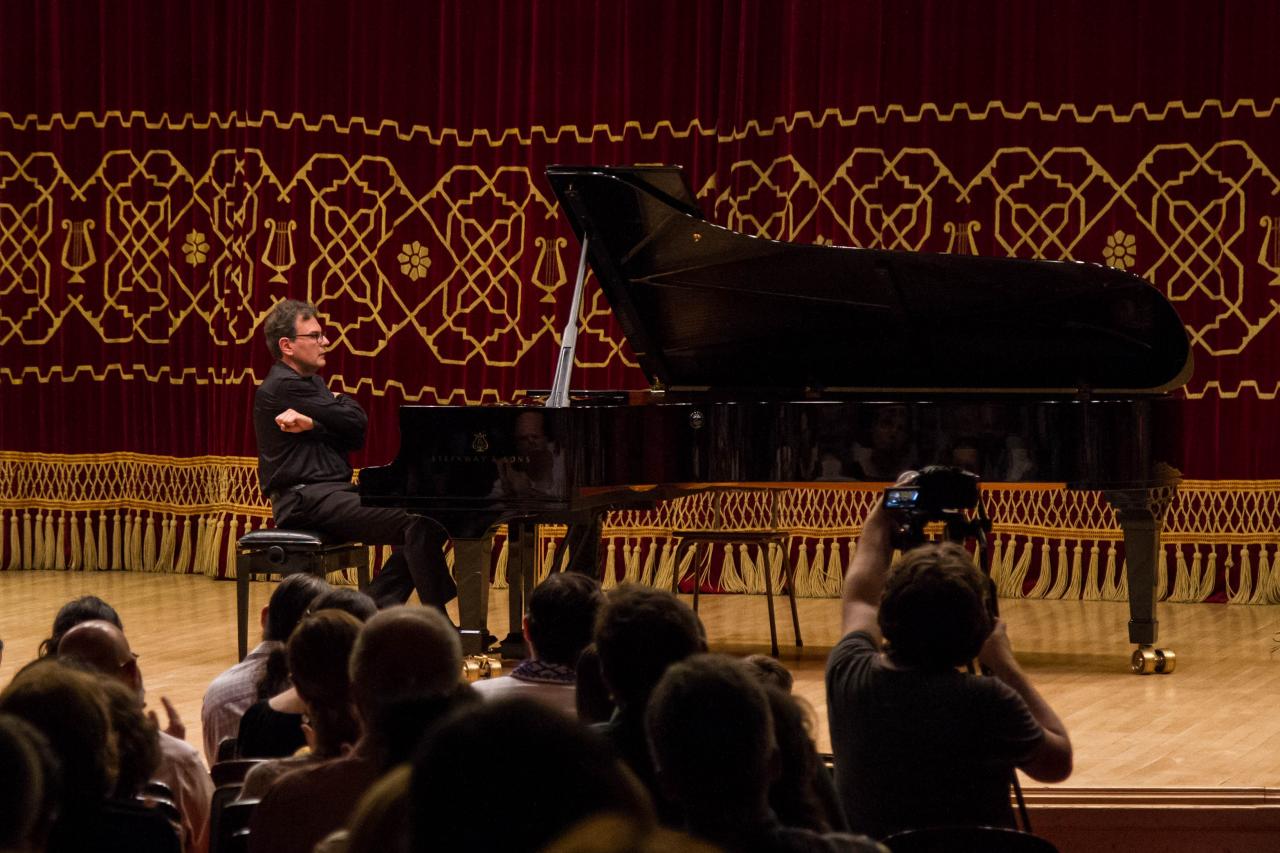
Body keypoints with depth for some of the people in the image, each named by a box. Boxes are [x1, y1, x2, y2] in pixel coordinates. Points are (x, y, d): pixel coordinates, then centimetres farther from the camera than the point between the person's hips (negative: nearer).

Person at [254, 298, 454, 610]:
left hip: (333, 491, 10)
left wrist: (311, 424, -14)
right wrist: (340, 400, 11)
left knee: (427, 521, 1)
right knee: (418, 522, -23)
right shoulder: (282, 387, -11)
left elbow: (356, 439, 6)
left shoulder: (309, 384, 21)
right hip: (307, 499, -10)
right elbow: (355, 421, -13)